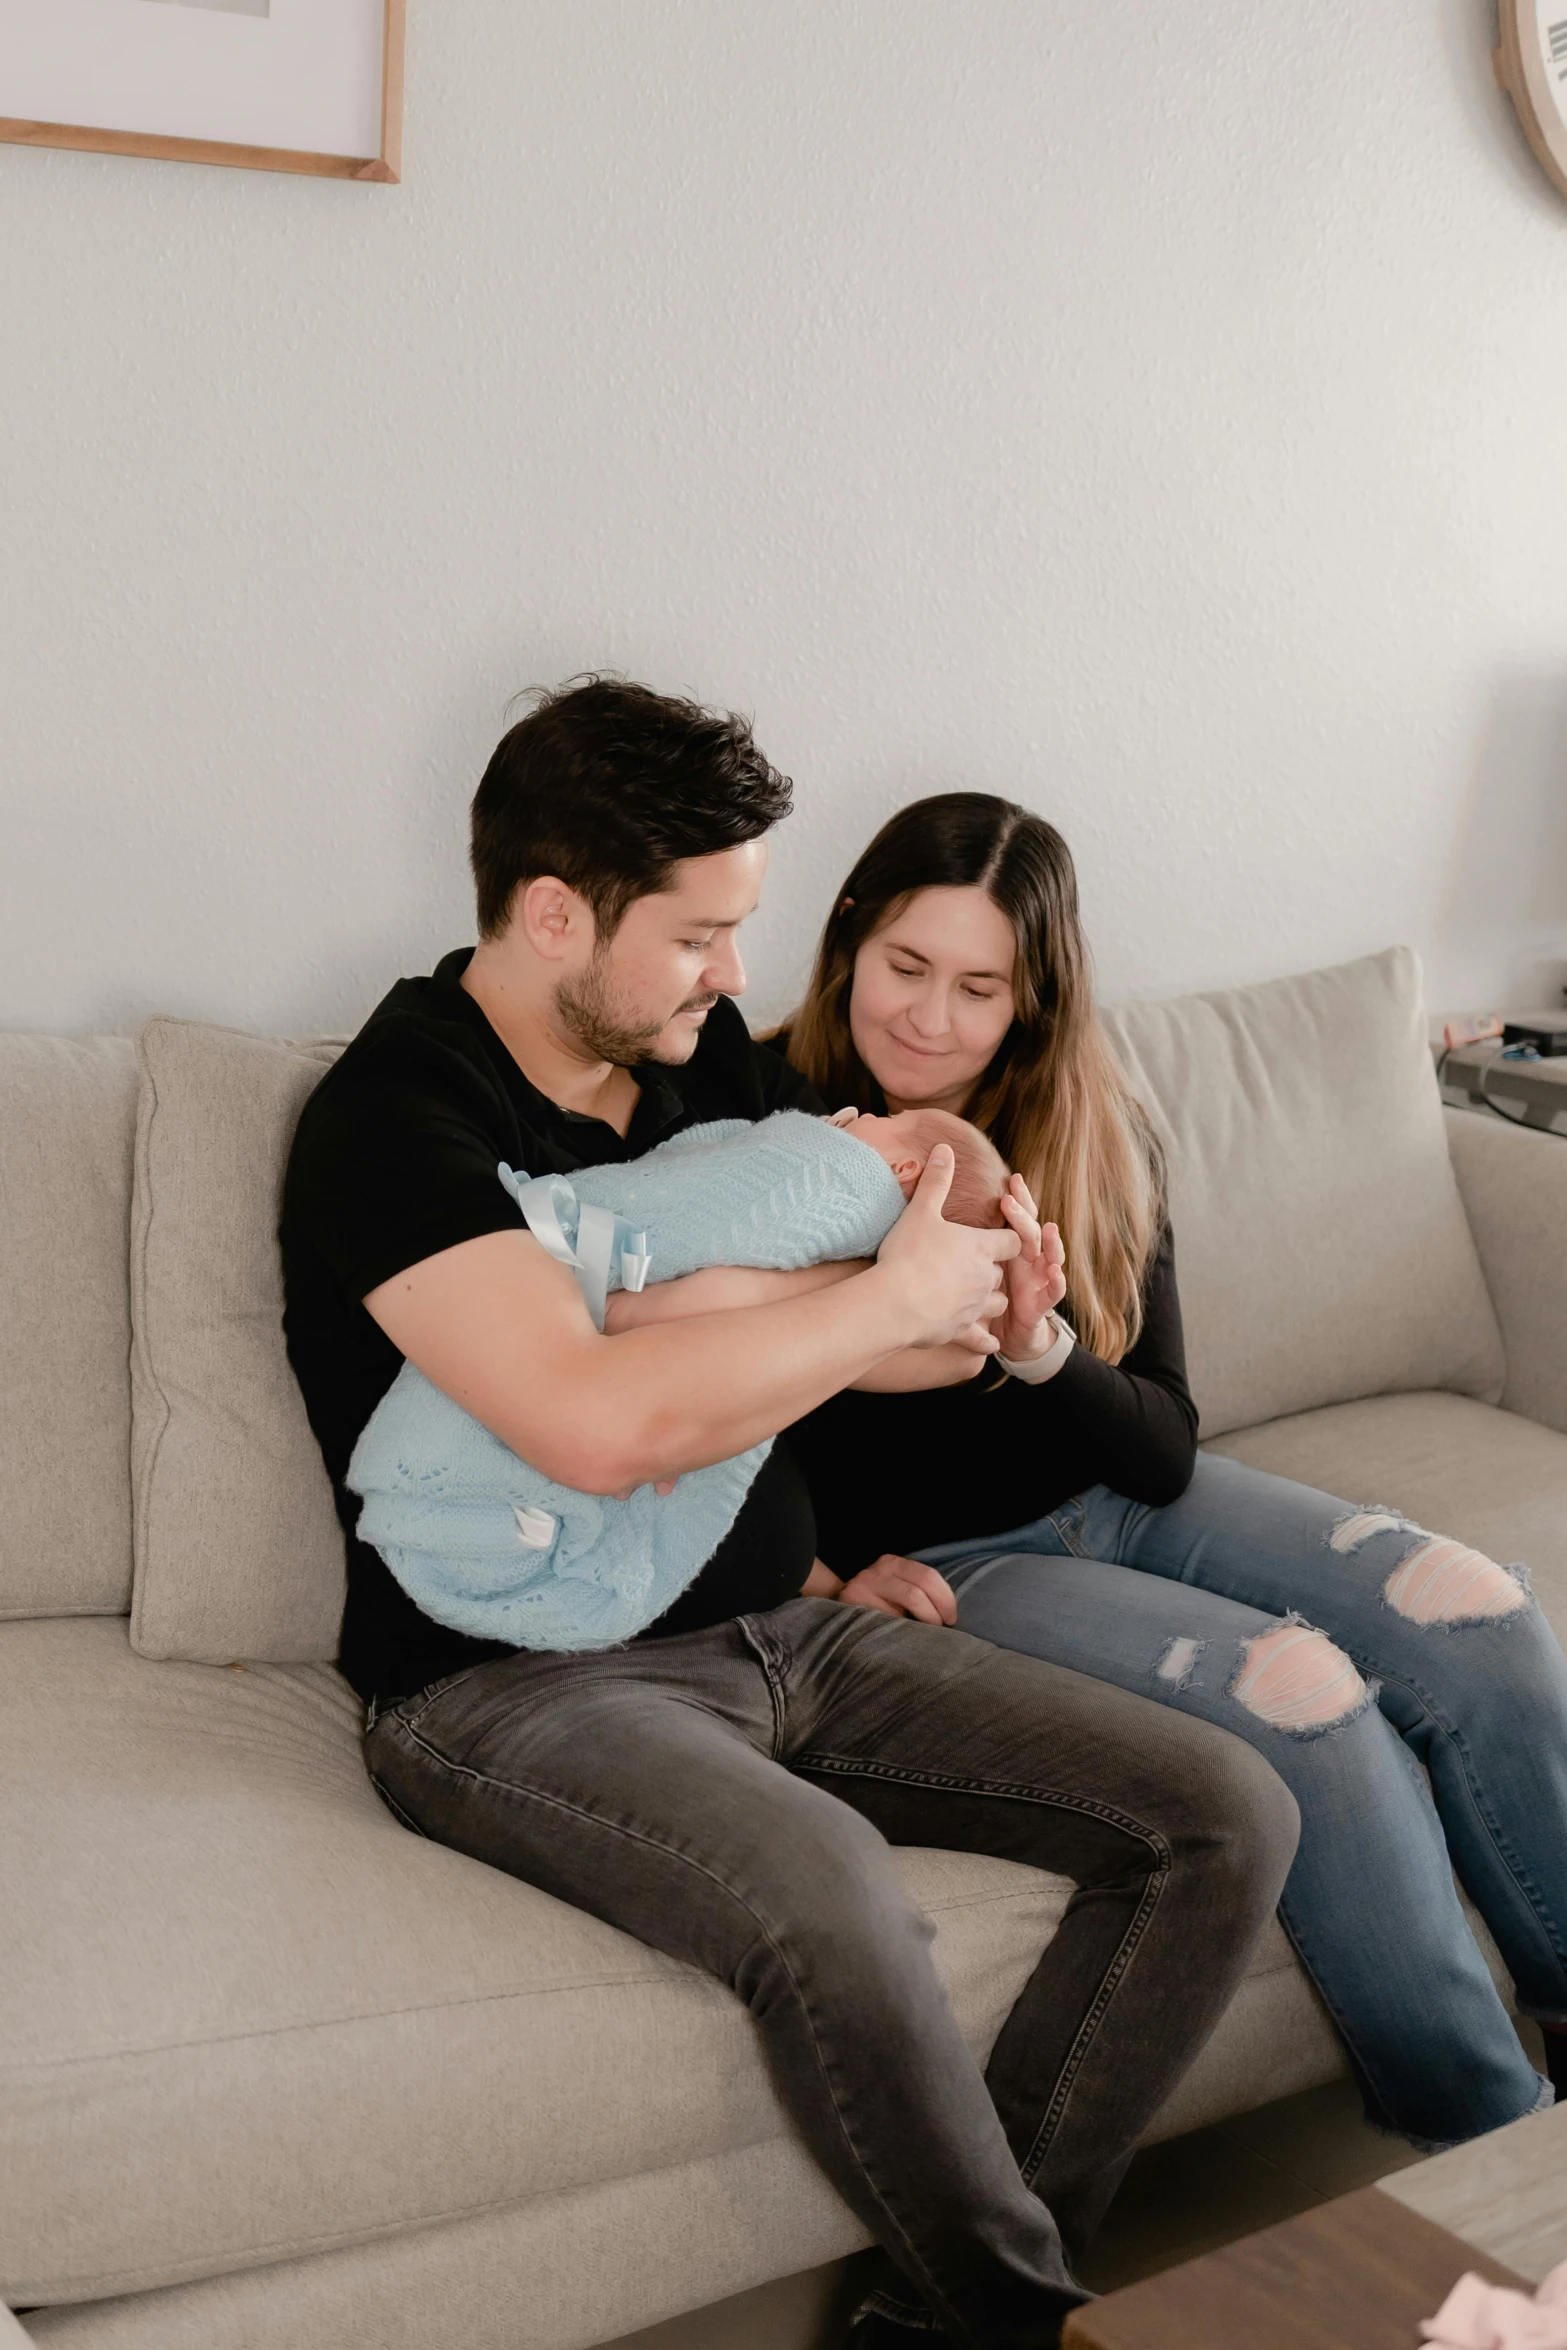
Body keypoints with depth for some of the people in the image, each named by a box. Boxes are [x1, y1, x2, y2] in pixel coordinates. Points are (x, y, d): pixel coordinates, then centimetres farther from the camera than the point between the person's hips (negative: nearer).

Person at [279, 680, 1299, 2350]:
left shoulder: (710, 1061, 10)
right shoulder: (395, 1116, -13)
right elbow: (605, 1425, -28)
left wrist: (973, 1274, -6)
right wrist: (898, 1294, -16)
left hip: (780, 1633, 8)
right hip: (513, 1684, -7)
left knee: (1229, 1815, -6)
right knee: (828, 1894, -37)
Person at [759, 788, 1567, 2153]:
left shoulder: (1096, 1145, 1)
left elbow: (1166, 1452, -1)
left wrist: (1039, 1351, -21)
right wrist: (830, 1566, -20)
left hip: (1117, 1506, 6)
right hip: (942, 1565, -5)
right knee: (1301, 1694, -27)